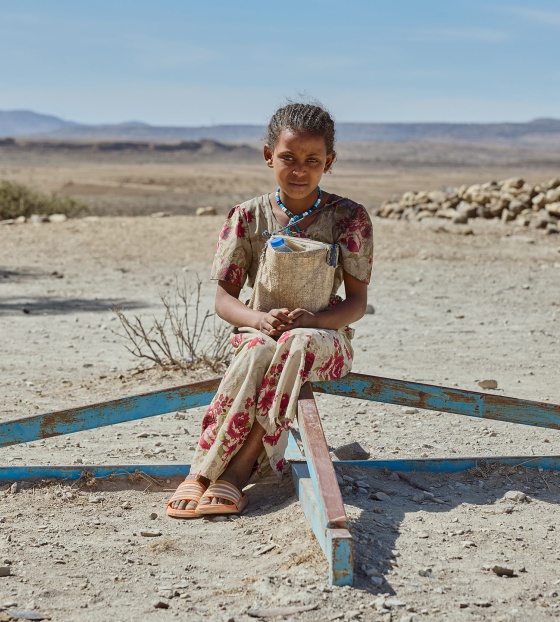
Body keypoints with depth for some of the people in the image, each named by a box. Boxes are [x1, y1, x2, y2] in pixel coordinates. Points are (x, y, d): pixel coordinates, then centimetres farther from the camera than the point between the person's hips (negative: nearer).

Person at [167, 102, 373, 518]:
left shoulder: (349, 217, -2)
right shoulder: (249, 217, 2)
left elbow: (357, 302, -4)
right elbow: (224, 297, 0)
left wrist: (314, 320, -25)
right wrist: (259, 319, -22)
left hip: (325, 336, -1)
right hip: (260, 331, 1)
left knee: (298, 343, -37)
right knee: (258, 352, -36)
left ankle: (239, 467, -36)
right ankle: (202, 471, -37)